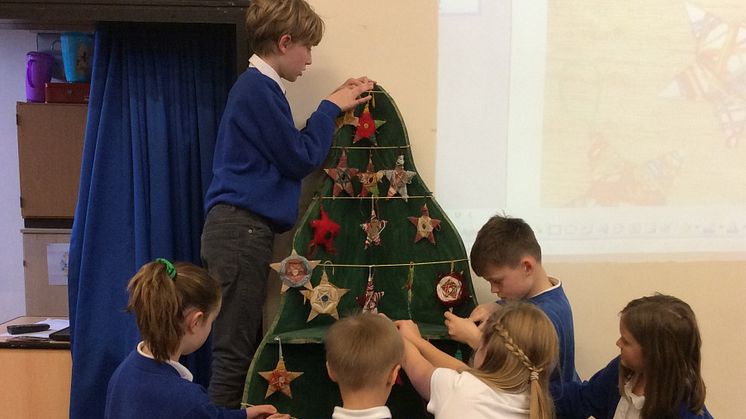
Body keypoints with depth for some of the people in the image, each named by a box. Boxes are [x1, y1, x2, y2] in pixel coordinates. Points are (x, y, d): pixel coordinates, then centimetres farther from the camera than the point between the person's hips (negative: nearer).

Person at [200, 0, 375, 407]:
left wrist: (337, 104, 15)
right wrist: (331, 107, 2)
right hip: (241, 229, -10)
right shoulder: (259, 88, -12)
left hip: (241, 230, 10)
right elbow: (301, 158, -10)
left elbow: (289, 151, 19)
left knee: (243, 346, 13)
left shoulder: (257, 85, 20)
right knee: (234, 351, -5)